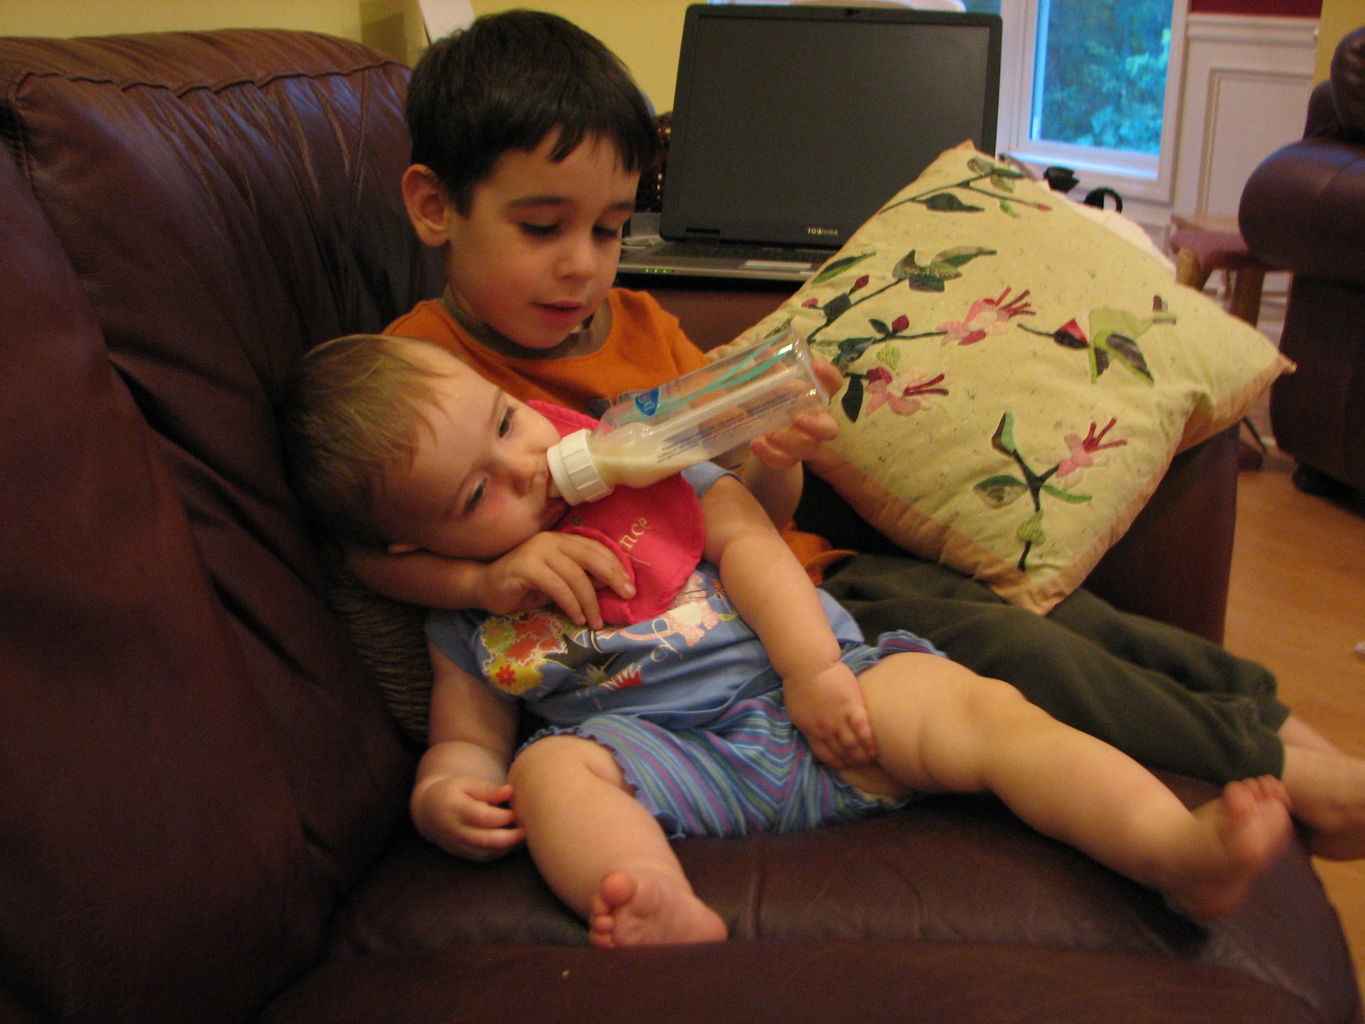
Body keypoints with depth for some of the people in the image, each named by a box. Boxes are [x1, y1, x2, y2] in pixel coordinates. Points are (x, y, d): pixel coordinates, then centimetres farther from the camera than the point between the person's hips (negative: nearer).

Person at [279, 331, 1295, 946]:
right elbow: (466, 741, 12)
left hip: (806, 685, 1)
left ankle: (1181, 851, -38)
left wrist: (815, 668, -10)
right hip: (673, 752, 0)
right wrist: (440, 797, -14)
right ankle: (671, 917, -56)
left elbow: (746, 541, 2)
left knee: (981, 707, -22)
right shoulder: (464, 623, 10)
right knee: (552, 770, -30)